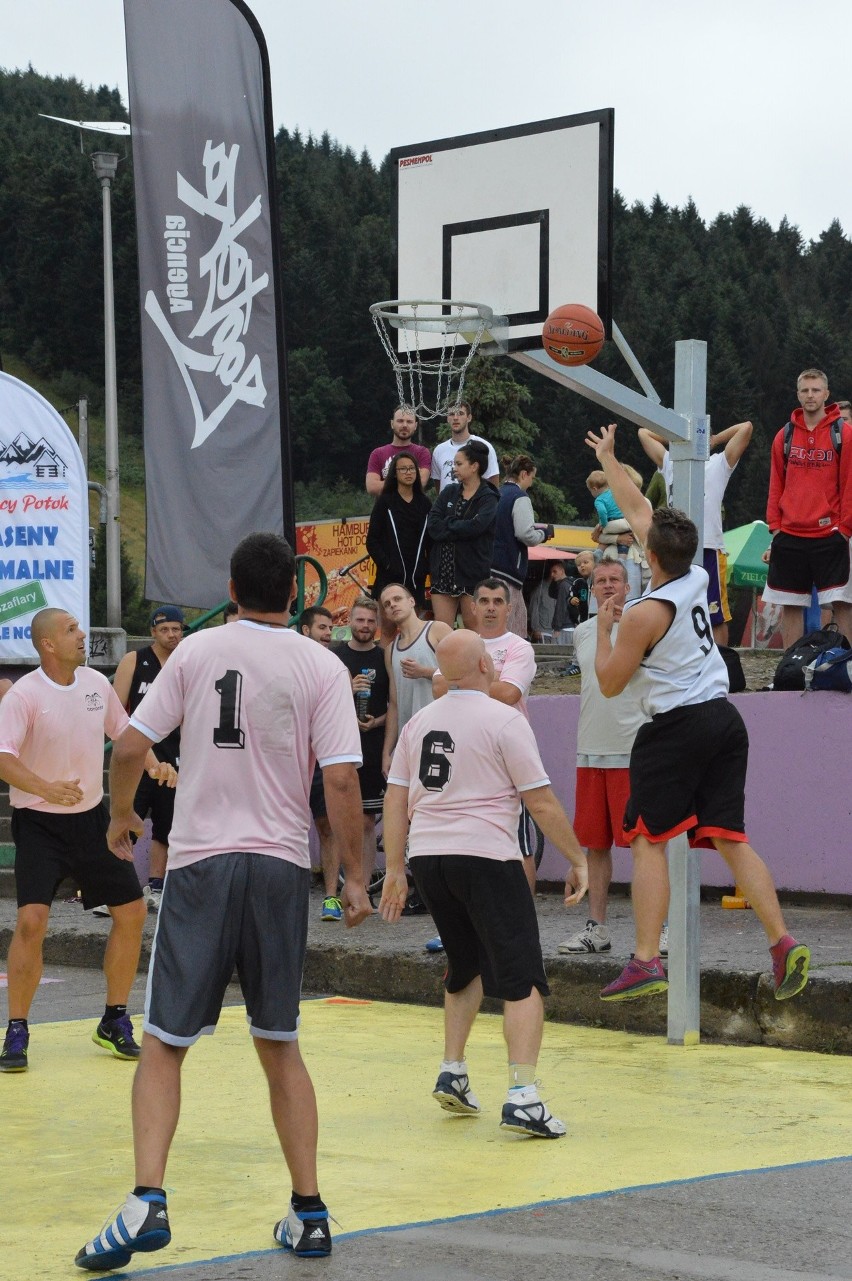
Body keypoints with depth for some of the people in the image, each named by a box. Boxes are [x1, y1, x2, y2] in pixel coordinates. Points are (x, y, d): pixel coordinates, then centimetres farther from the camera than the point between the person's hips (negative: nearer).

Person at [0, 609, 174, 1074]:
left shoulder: (97, 683, 2)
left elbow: (124, 731, 16)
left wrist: (154, 764, -2)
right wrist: (47, 788, -41)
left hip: (91, 817, 6)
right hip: (39, 823, -6)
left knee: (131, 911, 4)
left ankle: (115, 1022, 20)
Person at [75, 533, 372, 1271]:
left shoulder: (197, 651, 1)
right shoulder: (322, 667, -1)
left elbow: (130, 748, 0)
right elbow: (341, 779, -8)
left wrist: (122, 815, 19)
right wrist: (355, 878, 0)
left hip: (200, 864, -1)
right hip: (281, 868, 1)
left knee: (164, 1044, 2)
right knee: (279, 1045, 15)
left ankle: (147, 1202, -15)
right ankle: (308, 1214, 14)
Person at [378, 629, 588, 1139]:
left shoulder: (419, 722, 10)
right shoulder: (504, 720, -7)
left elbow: (396, 799, 10)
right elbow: (542, 803, -7)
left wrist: (395, 869, 16)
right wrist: (579, 860, 1)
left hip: (427, 857, 6)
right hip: (485, 856, -6)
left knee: (466, 968, 25)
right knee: (522, 981, -5)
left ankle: (453, 1073, 22)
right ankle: (523, 1096, -16)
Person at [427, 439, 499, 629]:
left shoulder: (488, 498, -1)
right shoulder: (448, 493, 12)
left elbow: (475, 527, -19)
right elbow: (432, 526, -1)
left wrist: (448, 525, -6)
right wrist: (461, 528, -12)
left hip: (473, 572, -4)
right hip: (443, 571, 4)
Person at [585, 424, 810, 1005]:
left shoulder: (645, 613, -13)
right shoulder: (698, 580, 7)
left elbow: (609, 684, -5)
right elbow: (641, 511, 20)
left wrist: (603, 627, 7)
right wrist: (609, 459, 30)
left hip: (677, 728, -7)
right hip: (725, 719, 7)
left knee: (649, 842, -2)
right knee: (731, 839, 7)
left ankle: (646, 962, -8)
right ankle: (783, 943, -5)